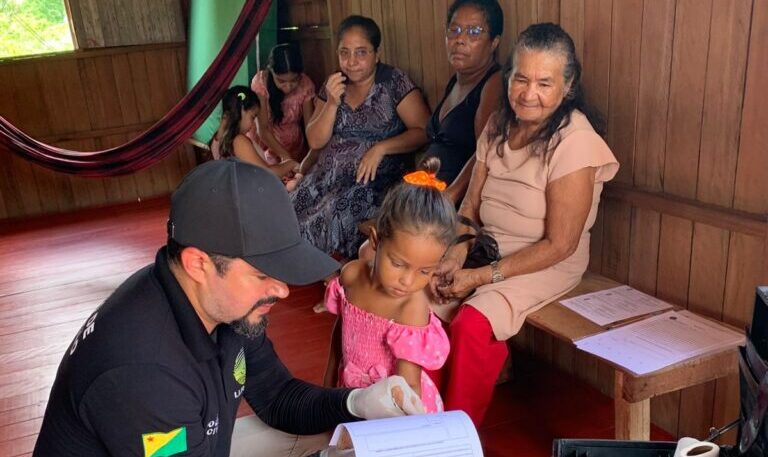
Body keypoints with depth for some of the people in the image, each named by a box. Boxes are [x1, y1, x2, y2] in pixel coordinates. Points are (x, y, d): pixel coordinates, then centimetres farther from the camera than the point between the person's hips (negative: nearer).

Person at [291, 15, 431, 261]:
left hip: (372, 181, -4)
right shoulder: (333, 84, 11)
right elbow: (315, 141, 6)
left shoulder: (394, 82, -2)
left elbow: (423, 131, -8)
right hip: (325, 176, 4)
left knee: (327, 221, -27)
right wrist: (332, 103, -8)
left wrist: (380, 148, -20)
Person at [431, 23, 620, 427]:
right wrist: (453, 256, -14)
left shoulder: (574, 143, -18)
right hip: (485, 248, 6)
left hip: (547, 265, -6)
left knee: (471, 326, -28)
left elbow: (559, 245, -18)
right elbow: (470, 204, 4)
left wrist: (482, 276, -20)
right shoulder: (499, 125, 1)